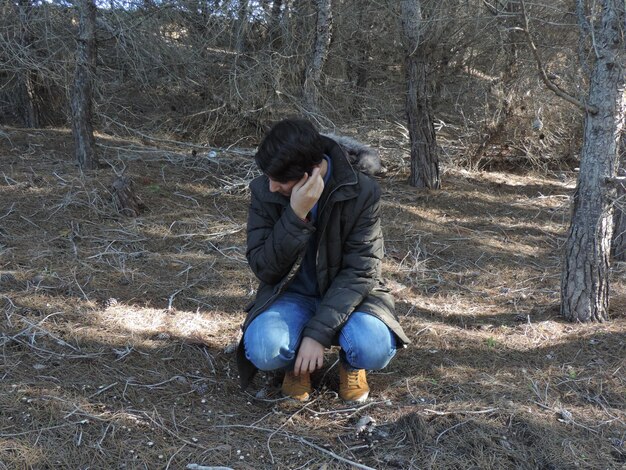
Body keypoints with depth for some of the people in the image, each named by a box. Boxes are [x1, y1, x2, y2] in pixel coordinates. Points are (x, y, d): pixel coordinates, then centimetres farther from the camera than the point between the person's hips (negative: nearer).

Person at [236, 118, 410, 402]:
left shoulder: (362, 193, -17)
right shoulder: (263, 192, -12)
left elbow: (360, 271, -18)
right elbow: (263, 269, -14)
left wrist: (318, 332, -26)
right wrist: (296, 216, -30)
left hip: (346, 296, -1)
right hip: (292, 295, 1)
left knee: (375, 349, -32)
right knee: (262, 348, -31)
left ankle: (350, 364, 6)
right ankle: (296, 364, 6)